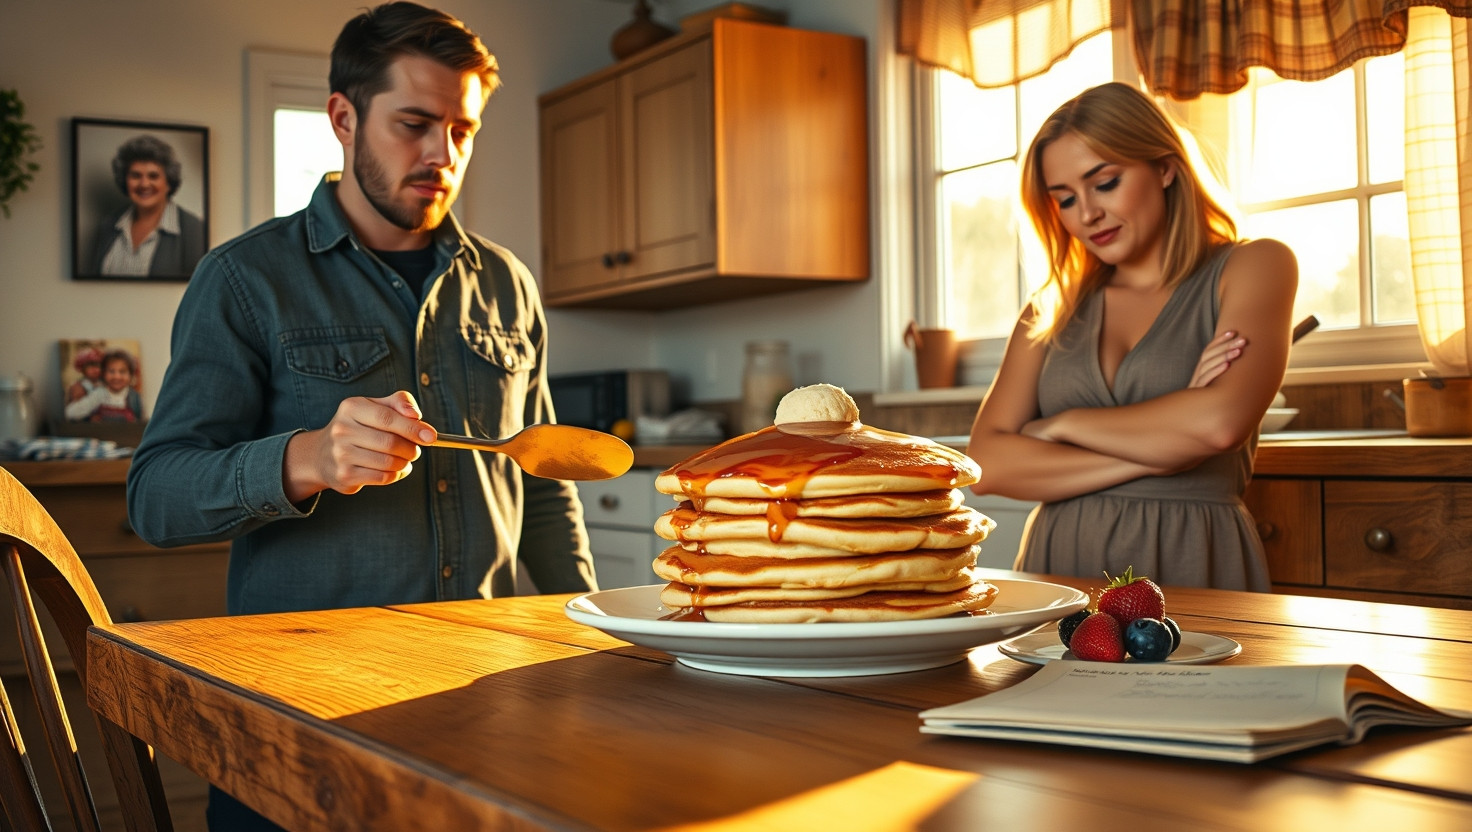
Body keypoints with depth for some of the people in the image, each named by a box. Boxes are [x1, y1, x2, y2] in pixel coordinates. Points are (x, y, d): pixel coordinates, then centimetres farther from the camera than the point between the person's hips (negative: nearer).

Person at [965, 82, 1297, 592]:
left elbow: (1221, 420, -11)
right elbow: (986, 464, 2)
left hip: (1188, 569, -2)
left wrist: (1062, 425, 0)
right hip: (1058, 567, 3)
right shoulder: (1051, 313, 15)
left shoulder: (1252, 268, 7)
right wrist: (1157, 451, -7)